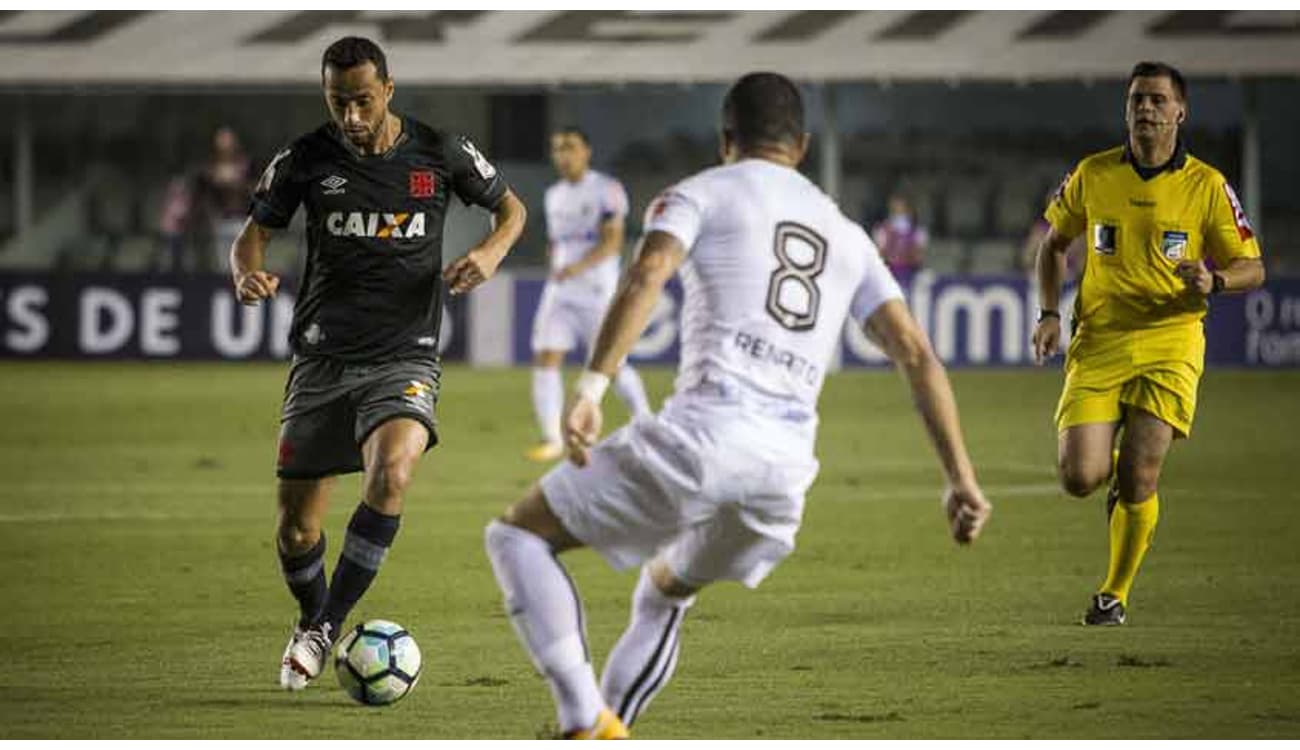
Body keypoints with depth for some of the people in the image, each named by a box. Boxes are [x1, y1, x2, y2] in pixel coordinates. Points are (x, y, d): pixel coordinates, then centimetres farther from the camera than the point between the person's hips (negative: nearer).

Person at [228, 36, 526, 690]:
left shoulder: (440, 154, -1)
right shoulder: (305, 159, -1)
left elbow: (511, 208, 14)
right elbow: (253, 233, 9)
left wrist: (491, 252, -7)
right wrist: (247, 275, -14)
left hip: (404, 356, -2)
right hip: (322, 360, 2)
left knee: (391, 471, -30)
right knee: (296, 525, 1)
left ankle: (328, 625, -15)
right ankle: (311, 618, 33)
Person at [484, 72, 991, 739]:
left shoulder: (702, 193, 10)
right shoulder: (846, 237, 25)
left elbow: (647, 276, -10)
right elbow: (915, 353, 16)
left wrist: (590, 387, -20)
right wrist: (960, 478, 13)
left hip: (702, 436, -6)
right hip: (786, 469, 6)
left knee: (516, 535, 10)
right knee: (665, 593, 33)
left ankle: (587, 724, -6)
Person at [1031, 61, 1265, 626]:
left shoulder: (1206, 185, -1)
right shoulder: (1092, 175, 4)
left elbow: (1252, 268, 5)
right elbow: (1054, 242, 19)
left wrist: (1214, 281, -17)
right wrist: (1050, 313, 6)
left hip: (1170, 344, -2)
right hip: (1098, 342, 2)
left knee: (1138, 484, -11)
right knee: (1080, 478, -11)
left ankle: (1115, 594, 11)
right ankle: (1116, 471, 28)